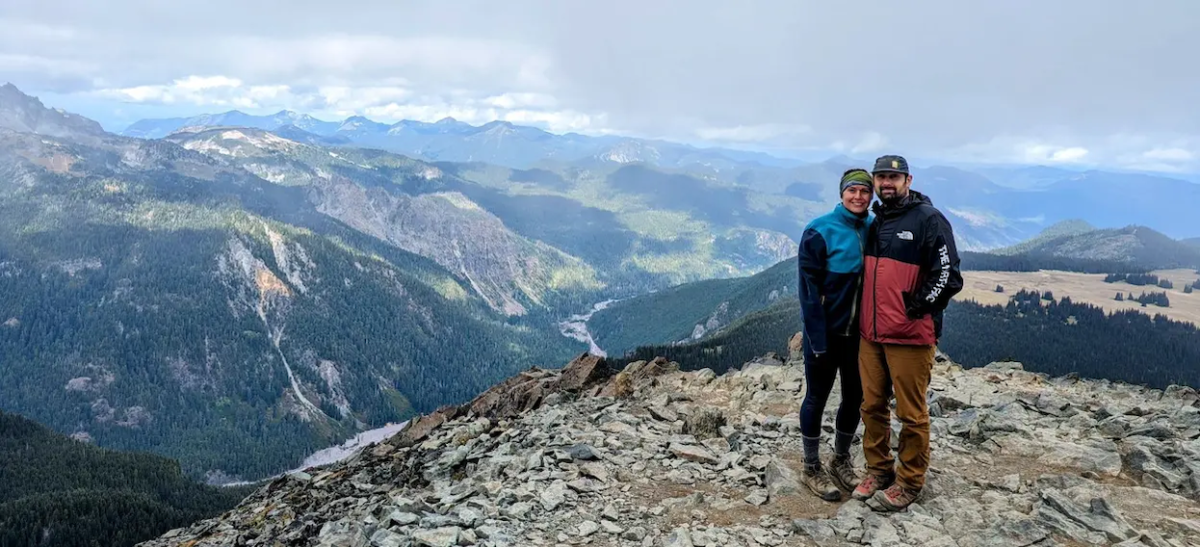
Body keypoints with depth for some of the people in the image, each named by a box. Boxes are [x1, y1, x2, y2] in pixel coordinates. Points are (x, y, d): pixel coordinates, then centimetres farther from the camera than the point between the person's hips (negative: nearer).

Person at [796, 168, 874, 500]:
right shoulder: (820, 232, -15)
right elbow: (809, 291, -15)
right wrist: (818, 341, -18)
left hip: (858, 333, 5)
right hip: (825, 333, -5)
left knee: (855, 397, 15)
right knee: (817, 398, 8)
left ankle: (841, 461, 35)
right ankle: (812, 469, 23)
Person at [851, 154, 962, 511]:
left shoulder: (928, 219, -8)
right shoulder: (876, 222, 15)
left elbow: (948, 275, -13)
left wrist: (918, 306, -13)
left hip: (910, 336, -7)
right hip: (871, 334, 7)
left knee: (911, 413, 2)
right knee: (872, 406, 12)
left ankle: (909, 483, 14)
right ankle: (878, 470, 27)